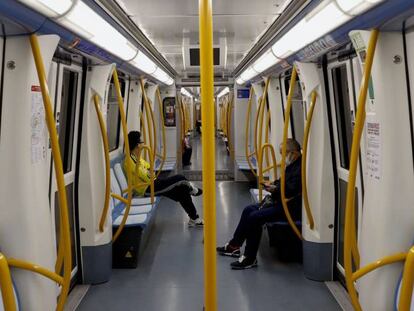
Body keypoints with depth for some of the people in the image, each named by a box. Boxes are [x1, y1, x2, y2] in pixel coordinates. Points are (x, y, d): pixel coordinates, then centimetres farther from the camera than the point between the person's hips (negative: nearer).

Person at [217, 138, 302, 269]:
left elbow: (291, 190, -28)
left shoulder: (301, 168, -18)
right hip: (281, 202, 11)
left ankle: (250, 258, -12)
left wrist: (275, 190, -15)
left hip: (291, 208, -11)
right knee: (249, 210, 10)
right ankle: (234, 246, 16)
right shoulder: (291, 165, 16)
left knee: (255, 217, -22)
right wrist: (274, 185, 5)